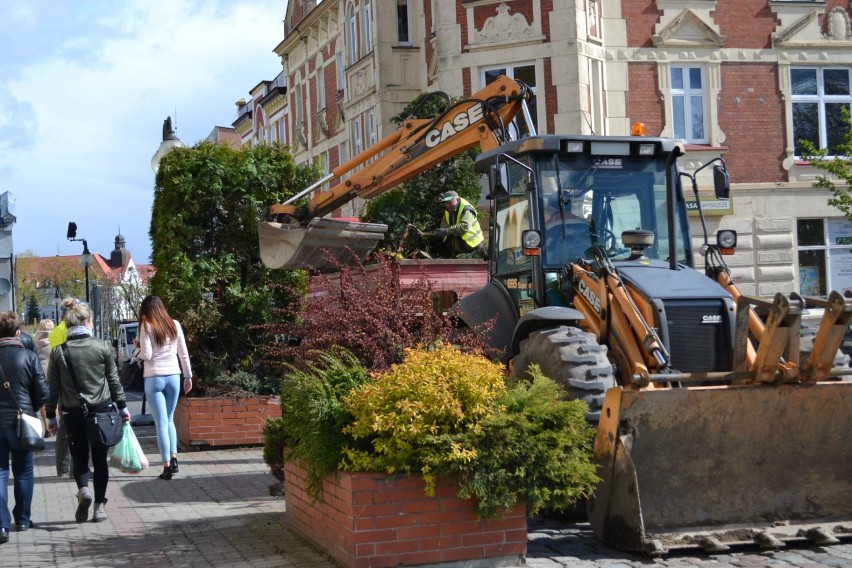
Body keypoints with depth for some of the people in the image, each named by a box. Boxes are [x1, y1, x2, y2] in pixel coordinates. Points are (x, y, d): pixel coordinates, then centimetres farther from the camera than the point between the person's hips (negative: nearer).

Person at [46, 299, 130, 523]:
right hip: (101, 410, 0)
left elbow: (53, 387, 0)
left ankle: (83, 490, -13)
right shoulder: (102, 347, -6)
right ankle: (99, 505, 12)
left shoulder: (58, 352, -5)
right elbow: (114, 380, 1)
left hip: (72, 413, 0)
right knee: (100, 460, 11)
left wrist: (51, 416, 9)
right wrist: (122, 406, 12)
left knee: (79, 458, 13)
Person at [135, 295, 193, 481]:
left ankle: (166, 466, -1)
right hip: (173, 376, 4)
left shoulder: (147, 326, -6)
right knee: (169, 420, 18)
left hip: (154, 378, -4)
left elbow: (146, 355, -12)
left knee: (161, 423, 0)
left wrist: (138, 346, 8)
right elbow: (183, 354, 8)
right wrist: (188, 376, 15)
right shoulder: (175, 325, 6)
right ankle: (173, 459, 9)